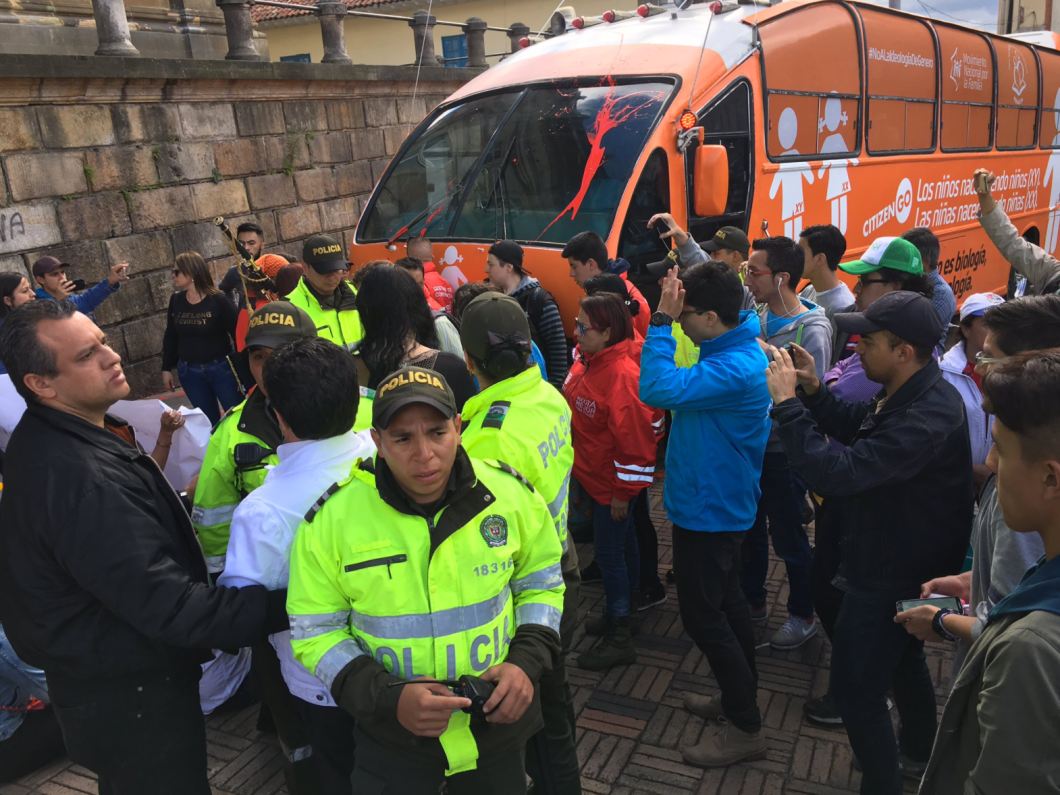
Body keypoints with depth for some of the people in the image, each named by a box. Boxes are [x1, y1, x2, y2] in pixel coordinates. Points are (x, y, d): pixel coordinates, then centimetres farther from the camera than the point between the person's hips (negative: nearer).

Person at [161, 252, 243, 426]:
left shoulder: (218, 300, -13)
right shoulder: (176, 300, 0)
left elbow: (237, 334, -12)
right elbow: (170, 337, 10)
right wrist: (166, 368, 10)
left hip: (222, 368, -4)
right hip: (189, 372, 4)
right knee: (209, 421, 13)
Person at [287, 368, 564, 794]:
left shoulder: (509, 493, -11)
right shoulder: (332, 518, -17)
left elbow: (540, 580, 5)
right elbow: (315, 630, -7)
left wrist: (527, 662, -10)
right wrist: (387, 698, -20)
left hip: (498, 719, 2)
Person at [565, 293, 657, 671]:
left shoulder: (622, 375, -27)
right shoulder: (593, 363, 1)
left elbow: (633, 437, -26)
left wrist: (623, 492, -21)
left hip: (612, 483, -9)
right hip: (596, 476, 9)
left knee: (609, 551, -1)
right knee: (621, 542, 22)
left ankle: (619, 639, 12)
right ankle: (622, 612, 40)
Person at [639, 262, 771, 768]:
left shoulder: (735, 369, -29)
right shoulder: (732, 349, 2)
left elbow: (659, 389, -37)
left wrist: (662, 320, -31)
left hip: (708, 511, -10)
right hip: (719, 504, 10)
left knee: (703, 615, 2)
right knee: (726, 601, 21)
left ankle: (746, 729, 16)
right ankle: (739, 697, 39)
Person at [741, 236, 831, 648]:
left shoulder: (812, 331, -21)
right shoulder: (759, 316, -3)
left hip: (783, 452, -7)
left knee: (788, 537, 9)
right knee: (749, 526, 21)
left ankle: (803, 615, 31)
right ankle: (753, 599, 42)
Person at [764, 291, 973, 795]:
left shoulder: (926, 418, -35)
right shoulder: (909, 394, -3)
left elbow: (837, 473, -39)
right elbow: (854, 428, 10)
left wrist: (787, 403, -33)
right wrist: (813, 389, -7)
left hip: (892, 574, -10)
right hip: (896, 559, 10)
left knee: (855, 687, 2)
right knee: (902, 658, 30)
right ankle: (917, 752, 53)